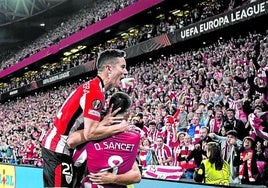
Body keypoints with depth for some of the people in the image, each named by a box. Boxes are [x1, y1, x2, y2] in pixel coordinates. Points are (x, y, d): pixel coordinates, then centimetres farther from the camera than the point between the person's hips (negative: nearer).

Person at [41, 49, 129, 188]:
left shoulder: (90, 87, 10)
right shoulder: (95, 92, -19)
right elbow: (90, 133, -23)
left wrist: (102, 123, -7)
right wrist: (121, 127, -12)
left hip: (53, 146, 10)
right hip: (58, 150, -10)